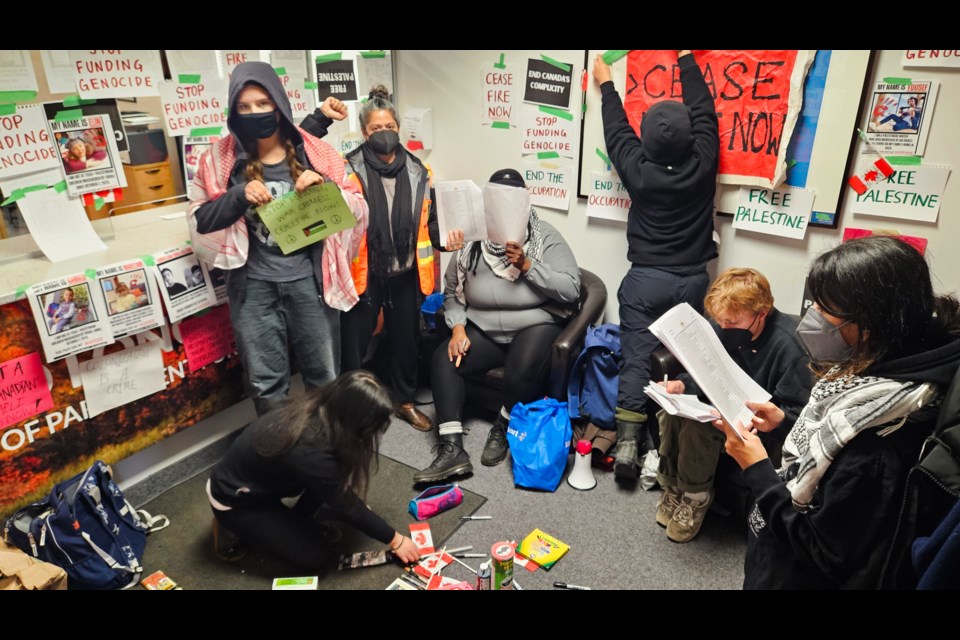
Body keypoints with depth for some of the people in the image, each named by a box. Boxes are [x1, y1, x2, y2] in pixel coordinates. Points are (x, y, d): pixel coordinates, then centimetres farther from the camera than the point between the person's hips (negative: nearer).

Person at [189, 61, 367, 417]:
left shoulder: (314, 154, 1)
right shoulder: (221, 160, 3)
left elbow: (357, 209, 3)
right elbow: (200, 220, 3)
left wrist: (325, 187, -17)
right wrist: (239, 196, -14)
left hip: (308, 279, 0)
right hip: (253, 285, 1)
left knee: (325, 375, 11)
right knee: (265, 384, 8)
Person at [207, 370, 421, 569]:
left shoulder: (316, 409, -15)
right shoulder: (311, 452, -36)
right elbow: (346, 506, -21)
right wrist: (395, 540, -10)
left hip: (258, 480, 7)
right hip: (234, 500, -7)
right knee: (318, 557, -7)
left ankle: (297, 523, 9)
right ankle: (235, 530, 5)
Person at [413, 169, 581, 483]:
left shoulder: (546, 237, -5)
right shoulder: (472, 240, 4)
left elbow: (571, 290, -14)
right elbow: (452, 291, 6)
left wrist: (527, 266, -21)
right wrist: (458, 328, -10)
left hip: (535, 327, -3)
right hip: (484, 330, 4)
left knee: (522, 370, -34)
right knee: (443, 359, -21)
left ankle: (503, 429, -2)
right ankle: (452, 450, -20)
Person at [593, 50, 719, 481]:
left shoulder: (638, 170, -9)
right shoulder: (703, 165, -8)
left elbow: (617, 132, 8)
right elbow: (704, 112, 6)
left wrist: (606, 84, 25)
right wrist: (686, 59, 19)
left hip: (645, 280, -1)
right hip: (692, 281, 1)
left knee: (636, 359, 1)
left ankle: (627, 443, -2)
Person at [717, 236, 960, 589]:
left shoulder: (880, 440, -34)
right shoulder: (887, 371, -6)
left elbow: (826, 554, -26)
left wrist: (757, 469, -22)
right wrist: (785, 422, -2)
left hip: (797, 575, -7)